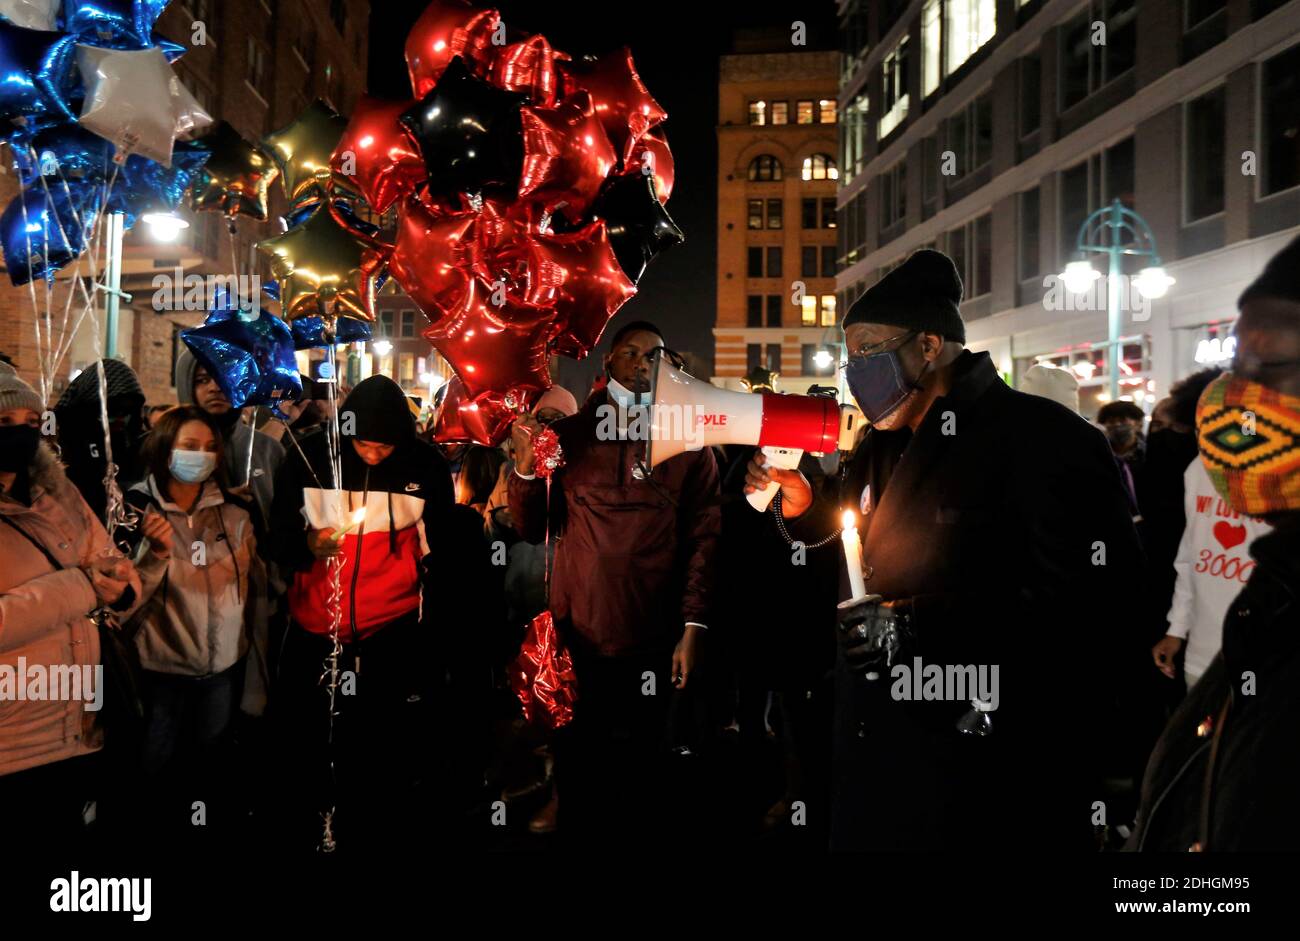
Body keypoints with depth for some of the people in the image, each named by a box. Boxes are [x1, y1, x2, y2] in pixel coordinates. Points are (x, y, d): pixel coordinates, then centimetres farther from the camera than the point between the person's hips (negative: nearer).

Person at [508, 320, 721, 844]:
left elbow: (703, 539, -1)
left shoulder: (689, 442, 3)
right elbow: (531, 530, 5)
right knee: (576, 763, 10)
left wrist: (692, 629, -7)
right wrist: (526, 466, -11)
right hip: (576, 637, 1)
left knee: (642, 769, 9)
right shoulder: (568, 434, 7)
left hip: (652, 643, -1)